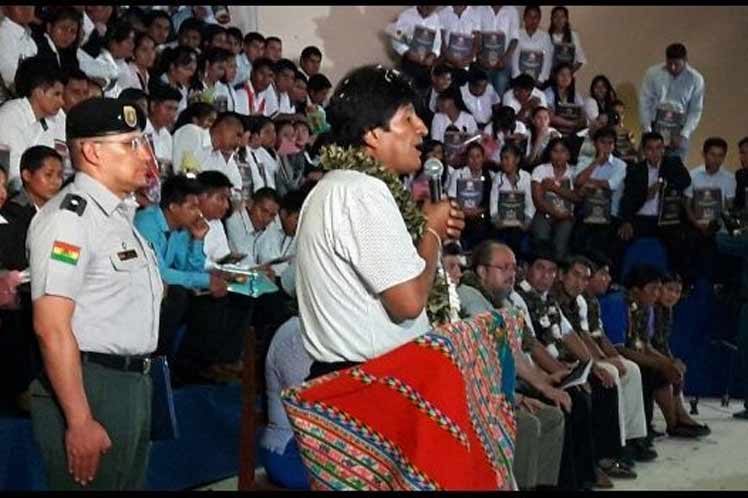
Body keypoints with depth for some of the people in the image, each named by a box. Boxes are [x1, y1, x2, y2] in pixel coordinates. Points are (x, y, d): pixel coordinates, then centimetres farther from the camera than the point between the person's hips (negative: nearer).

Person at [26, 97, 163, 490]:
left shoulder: (119, 214, 16)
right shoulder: (68, 218, -15)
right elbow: (52, 328, -21)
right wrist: (80, 422, -24)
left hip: (133, 384, 10)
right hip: (90, 388, -10)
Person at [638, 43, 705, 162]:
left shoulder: (696, 79, -4)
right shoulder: (653, 73, -4)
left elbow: (695, 111, -3)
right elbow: (645, 103, -3)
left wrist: (684, 135, -13)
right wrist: (647, 131, -9)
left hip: (679, 130, 0)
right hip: (655, 127, 0)